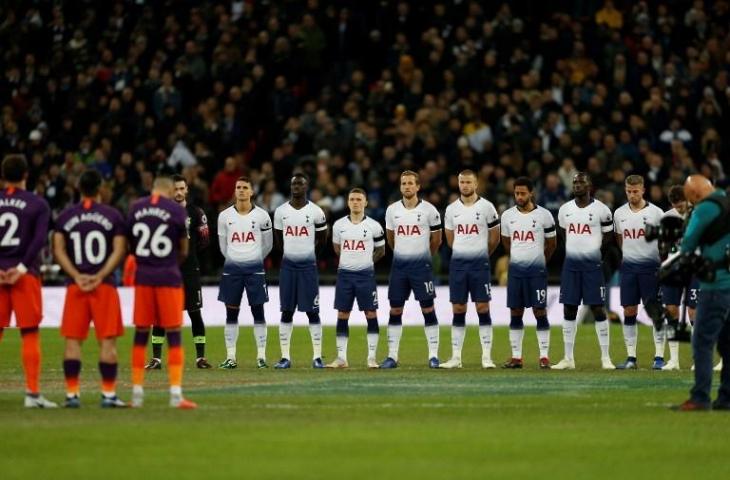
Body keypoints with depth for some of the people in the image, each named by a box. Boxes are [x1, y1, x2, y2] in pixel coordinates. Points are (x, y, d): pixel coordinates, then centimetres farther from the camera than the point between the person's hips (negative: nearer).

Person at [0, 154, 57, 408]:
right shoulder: (37, 204, 1)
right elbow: (39, 239, -10)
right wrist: (22, 268, -13)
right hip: (24, 274, -2)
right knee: (30, 334, 1)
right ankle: (32, 393, -3)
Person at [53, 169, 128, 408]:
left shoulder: (65, 216, 5)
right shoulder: (113, 216, 2)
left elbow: (58, 250, -1)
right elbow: (119, 250, -6)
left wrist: (77, 276, -6)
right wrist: (100, 276, -9)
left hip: (76, 284, 1)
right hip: (104, 284, -1)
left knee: (73, 339, 4)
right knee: (107, 340, 1)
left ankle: (72, 394, 0)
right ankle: (108, 394, -2)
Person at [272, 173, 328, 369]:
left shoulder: (316, 212, -3)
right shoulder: (281, 211, 3)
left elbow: (322, 240, 9)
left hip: (308, 266, -2)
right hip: (288, 266, 2)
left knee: (312, 312, -1)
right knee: (287, 311, 3)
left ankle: (317, 357, 3)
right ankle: (285, 357, 6)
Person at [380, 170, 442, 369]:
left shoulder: (429, 210, -6)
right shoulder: (392, 210, 4)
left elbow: (436, 239, 6)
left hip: (421, 265, -3)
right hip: (399, 265, 3)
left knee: (428, 309, -3)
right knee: (395, 311, 3)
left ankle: (433, 355, 2)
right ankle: (392, 356, 7)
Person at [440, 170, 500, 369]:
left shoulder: (486, 207, -3)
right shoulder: (451, 209, 7)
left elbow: (495, 237, 6)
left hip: (479, 263, -3)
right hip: (457, 263, 3)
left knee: (483, 308, -4)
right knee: (458, 310, 4)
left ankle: (486, 357, -1)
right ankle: (456, 357, 7)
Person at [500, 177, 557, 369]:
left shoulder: (543, 215, -5)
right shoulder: (508, 216, 5)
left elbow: (551, 243, 7)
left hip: (537, 270, -3)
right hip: (515, 269, 3)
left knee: (540, 312, -4)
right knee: (515, 313, 4)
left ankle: (544, 356, -1)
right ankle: (516, 357, 9)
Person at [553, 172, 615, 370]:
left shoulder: (600, 210, -5)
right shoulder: (565, 210, 8)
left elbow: (608, 235, 6)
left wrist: (592, 250, 6)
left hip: (592, 264, -4)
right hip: (570, 264, 4)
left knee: (598, 309, -3)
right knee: (569, 309, 4)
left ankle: (605, 357, 2)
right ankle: (568, 358, 9)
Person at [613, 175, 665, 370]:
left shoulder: (656, 213, -4)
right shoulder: (619, 213, 7)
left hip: (650, 266, -4)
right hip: (628, 266, 4)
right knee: (629, 312, 3)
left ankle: (659, 356, -1)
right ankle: (631, 357, 7)